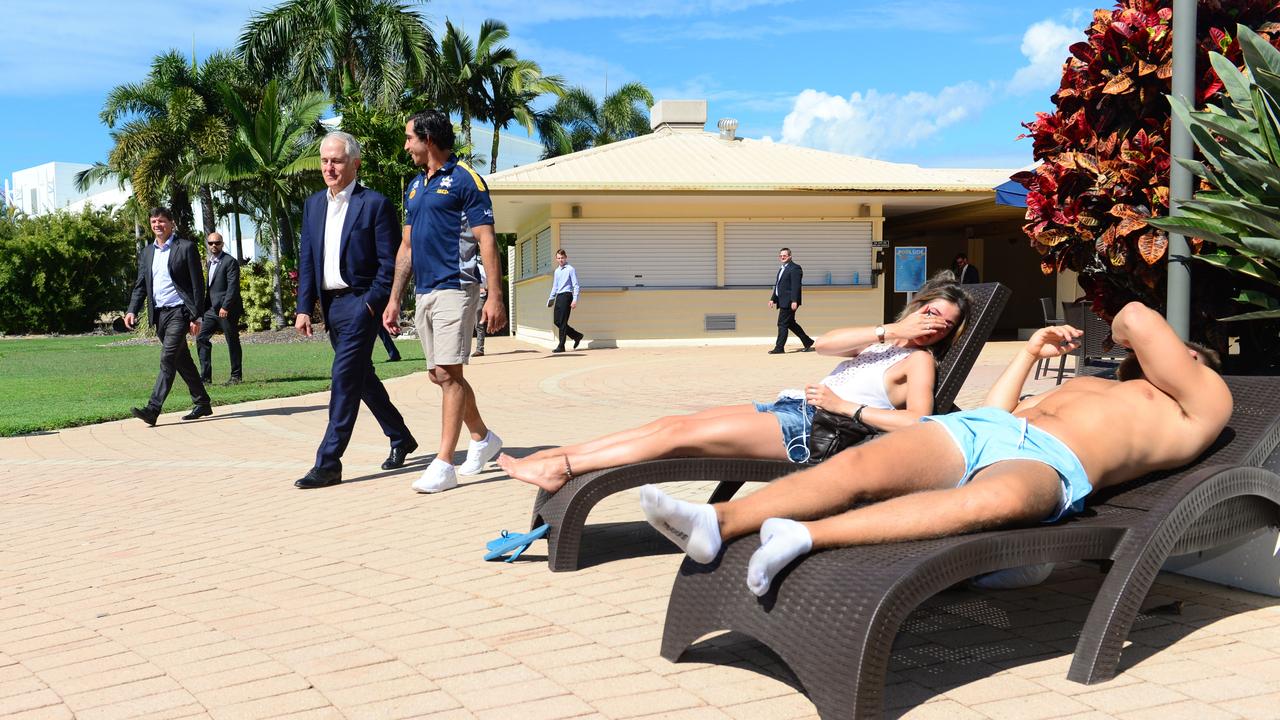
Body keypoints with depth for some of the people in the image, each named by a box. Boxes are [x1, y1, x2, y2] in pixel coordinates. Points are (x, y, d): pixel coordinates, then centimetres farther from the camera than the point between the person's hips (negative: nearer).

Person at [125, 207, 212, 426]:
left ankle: (153, 409, -19)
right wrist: (132, 311, 0)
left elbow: (197, 284, -6)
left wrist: (196, 316, -11)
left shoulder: (186, 247, -4)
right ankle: (202, 403, 23)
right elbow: (140, 285, 16)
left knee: (167, 359, -14)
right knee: (182, 361, 13)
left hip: (179, 311, -7)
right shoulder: (146, 252, 15)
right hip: (159, 314, 7)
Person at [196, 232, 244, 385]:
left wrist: (225, 307, -22)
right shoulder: (210, 262, 17)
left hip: (227, 310, -8)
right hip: (212, 309, 8)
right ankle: (205, 375, 3)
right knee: (201, 338, 0)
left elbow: (233, 286, -16)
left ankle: (236, 376, 9)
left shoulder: (230, 261, -9)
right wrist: (205, 306, 17)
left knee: (232, 342, 0)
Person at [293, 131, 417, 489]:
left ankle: (328, 464, -11)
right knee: (362, 376, 16)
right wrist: (304, 308, 5)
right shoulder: (313, 204, 12)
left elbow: (388, 263, -9)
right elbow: (306, 260, 12)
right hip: (330, 305, 7)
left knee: (345, 378, -12)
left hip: (360, 302, -7)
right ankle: (400, 438, 33)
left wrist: (372, 305, -15)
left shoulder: (375, 205, -7)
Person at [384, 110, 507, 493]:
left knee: (448, 372, -12)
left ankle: (444, 464, -12)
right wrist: (394, 299, 16)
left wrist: (495, 296, -17)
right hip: (423, 293, 8)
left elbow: (486, 240, -11)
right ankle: (483, 438, 29)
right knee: (440, 374, 12)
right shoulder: (415, 186, 18)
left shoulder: (465, 179, -6)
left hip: (454, 288, -8)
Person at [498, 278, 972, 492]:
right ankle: (557, 457, -3)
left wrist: (845, 405, -16)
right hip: (789, 409, 7)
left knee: (679, 434, -13)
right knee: (672, 423, -2)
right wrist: (891, 330, -1)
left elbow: (918, 423, -17)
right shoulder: (881, 341, 24)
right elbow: (823, 344, 5)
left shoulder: (919, 361, 2)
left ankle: (561, 469, -12)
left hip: (811, 430, -7)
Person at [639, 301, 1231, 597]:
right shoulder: (1089, 388, 42)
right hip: (975, 429, 7)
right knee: (861, 463, -23)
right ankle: (718, 520, -39)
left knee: (998, 497, -43)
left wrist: (1133, 330, 32)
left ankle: (806, 535, -53)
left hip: (1048, 464, -6)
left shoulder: (1205, 403, 23)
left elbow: (1140, 319, 9)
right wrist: (1031, 353, 37)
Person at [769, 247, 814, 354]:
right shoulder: (782, 269, 20)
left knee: (782, 324, -8)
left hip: (788, 302, -10)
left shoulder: (795, 268, -10)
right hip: (783, 301, 10)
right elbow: (777, 286, 23)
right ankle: (807, 342, 23)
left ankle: (779, 348, -3)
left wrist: (794, 301, -25)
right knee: (790, 323, 14)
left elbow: (796, 286, -18)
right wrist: (773, 299, 17)